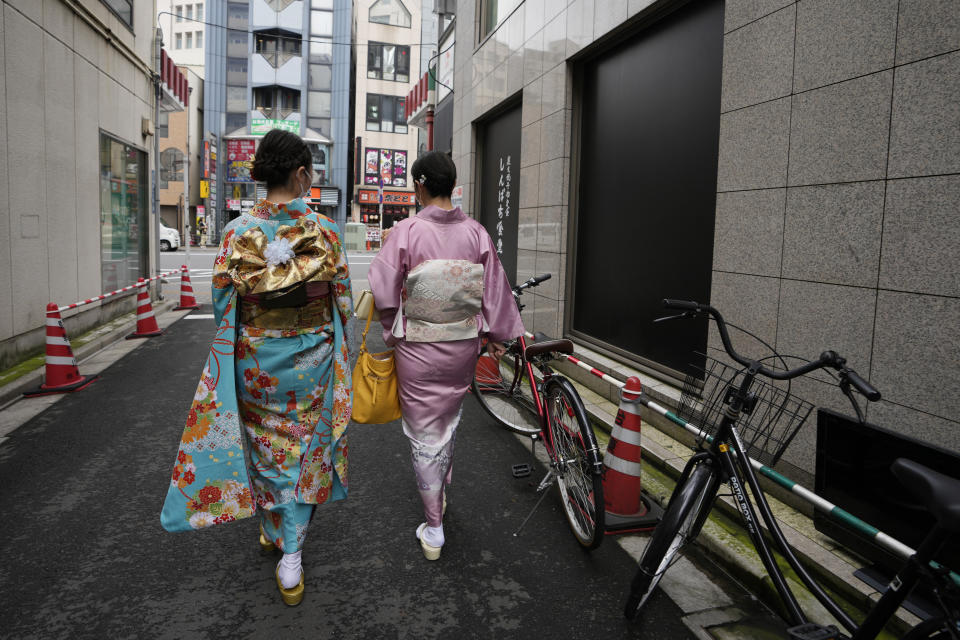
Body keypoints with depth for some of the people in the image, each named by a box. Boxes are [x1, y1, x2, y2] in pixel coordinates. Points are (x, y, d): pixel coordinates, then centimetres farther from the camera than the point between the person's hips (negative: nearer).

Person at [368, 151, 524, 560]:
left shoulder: (407, 231, -15)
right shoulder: (475, 232, -5)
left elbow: (384, 292, -12)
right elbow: (494, 290, 1)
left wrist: (392, 333, 7)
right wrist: (496, 334, 15)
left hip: (417, 347, -4)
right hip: (463, 346, 4)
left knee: (424, 432, 9)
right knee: (449, 421, 25)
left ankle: (433, 529, 16)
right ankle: (440, 491, 47)